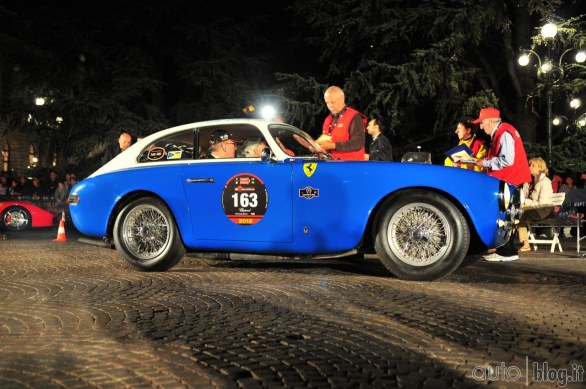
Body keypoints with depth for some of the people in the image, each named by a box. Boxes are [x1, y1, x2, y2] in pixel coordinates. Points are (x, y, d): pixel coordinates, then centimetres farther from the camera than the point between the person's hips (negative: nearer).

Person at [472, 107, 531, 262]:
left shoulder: (505, 133, -15)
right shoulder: (498, 134, 17)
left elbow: (507, 160, -24)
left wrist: (485, 163, -14)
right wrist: (483, 161, 8)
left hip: (509, 182, -10)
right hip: (505, 181, 10)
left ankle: (508, 252, -3)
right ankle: (504, 250, 15)